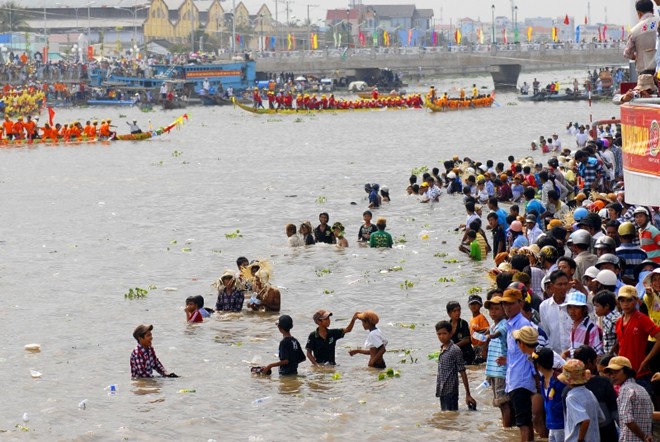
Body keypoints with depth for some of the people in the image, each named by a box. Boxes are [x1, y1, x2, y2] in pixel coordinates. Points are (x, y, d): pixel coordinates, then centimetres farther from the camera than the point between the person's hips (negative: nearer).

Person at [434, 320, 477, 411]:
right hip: (442, 391, 8)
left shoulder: (455, 350, -11)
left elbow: (462, 372, -12)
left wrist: (468, 394, -13)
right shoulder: (442, 349, 11)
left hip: (451, 392, -8)